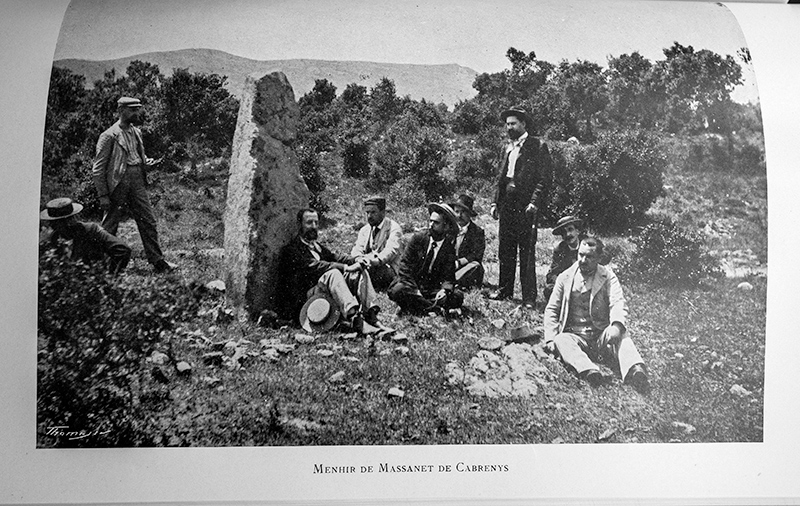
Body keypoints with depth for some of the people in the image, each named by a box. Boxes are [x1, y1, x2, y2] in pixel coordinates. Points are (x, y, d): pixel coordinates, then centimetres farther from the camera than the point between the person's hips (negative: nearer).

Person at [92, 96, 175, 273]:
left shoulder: (136, 131, 11)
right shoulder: (109, 136, -10)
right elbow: (98, 169, -9)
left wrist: (150, 162, 1)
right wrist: (103, 195, -13)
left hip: (138, 184, 6)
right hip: (118, 184, -6)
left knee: (148, 222, 6)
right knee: (109, 227, 5)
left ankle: (157, 260, 13)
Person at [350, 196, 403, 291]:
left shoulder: (394, 228, 1)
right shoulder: (364, 230, 20)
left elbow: (391, 250, -16)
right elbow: (357, 249, 6)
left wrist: (376, 260, -36)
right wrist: (359, 259, -20)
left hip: (387, 270, -5)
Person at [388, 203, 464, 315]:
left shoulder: (449, 248, 0)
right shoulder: (418, 238, -3)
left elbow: (448, 277, -1)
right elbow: (405, 266, -7)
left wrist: (445, 290, -27)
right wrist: (415, 291, -20)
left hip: (433, 289, 2)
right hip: (410, 285, -1)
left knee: (458, 297, -23)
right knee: (396, 291, -34)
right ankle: (435, 309, -24)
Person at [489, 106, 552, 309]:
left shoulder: (538, 147, -2)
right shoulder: (508, 148, 18)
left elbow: (544, 178, -8)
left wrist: (534, 203, -17)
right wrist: (495, 202, 11)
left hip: (525, 206, -6)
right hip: (506, 204, 7)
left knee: (527, 253, -4)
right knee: (505, 250, 11)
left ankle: (529, 297, 1)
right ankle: (504, 290, 22)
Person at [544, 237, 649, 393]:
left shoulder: (608, 276, 5)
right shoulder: (565, 277, 10)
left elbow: (618, 304, -11)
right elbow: (551, 309, 12)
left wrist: (617, 325, -33)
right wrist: (550, 338, -3)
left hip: (601, 335, 0)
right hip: (574, 336, 1)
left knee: (621, 336, -31)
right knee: (561, 340, -31)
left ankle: (635, 371, -58)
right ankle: (590, 372, -55)